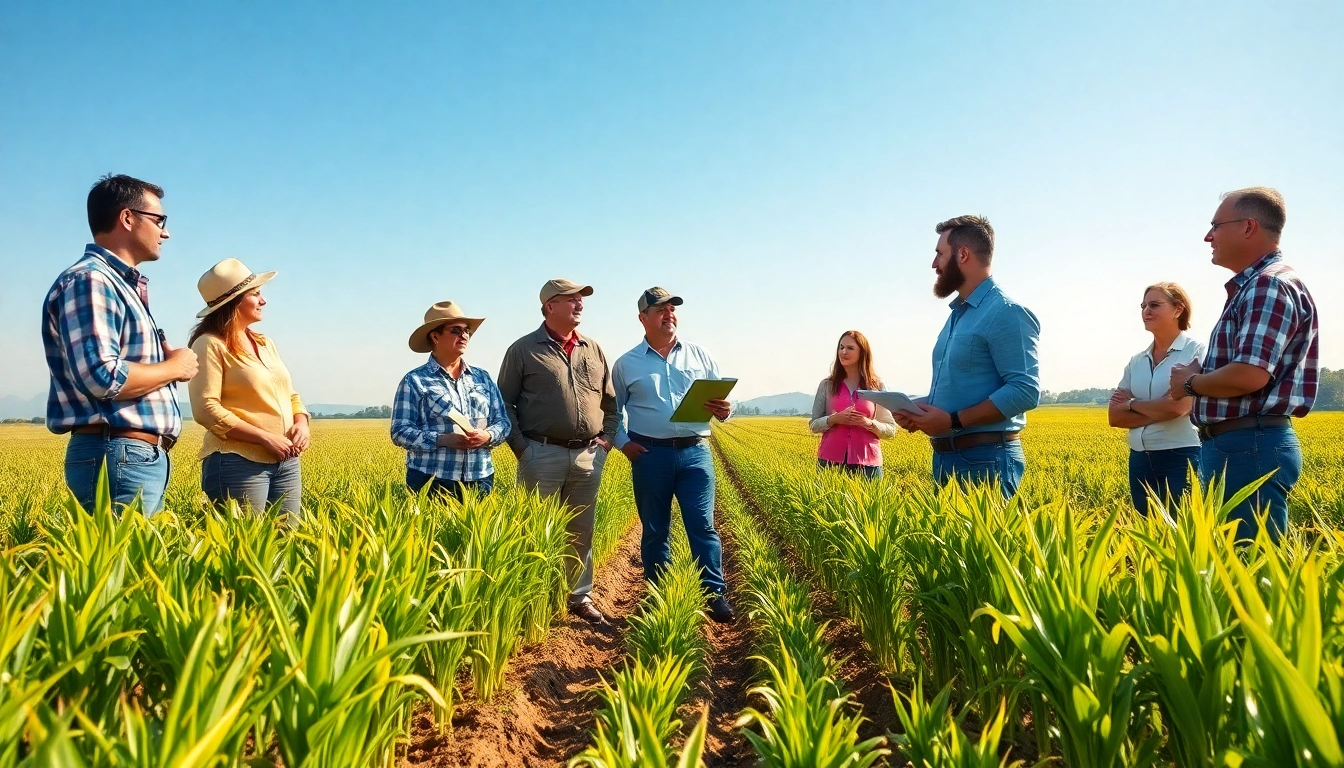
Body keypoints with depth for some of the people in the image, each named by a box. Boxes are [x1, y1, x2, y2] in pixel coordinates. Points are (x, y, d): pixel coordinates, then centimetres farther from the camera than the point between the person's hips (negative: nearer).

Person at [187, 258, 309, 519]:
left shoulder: (266, 344, 17)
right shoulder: (210, 344, -5)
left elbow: (291, 396, 20)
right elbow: (206, 410, -14)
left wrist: (301, 424, -2)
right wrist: (266, 437, -17)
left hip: (287, 463, 7)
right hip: (239, 462, -7)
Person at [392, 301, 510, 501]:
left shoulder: (483, 377, 12)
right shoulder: (415, 381, 0)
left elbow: (503, 421, 12)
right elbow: (400, 432, -5)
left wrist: (488, 436, -11)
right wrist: (441, 440, -19)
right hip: (431, 481, -4)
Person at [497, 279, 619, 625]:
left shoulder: (594, 350, 12)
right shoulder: (523, 350, -1)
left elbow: (611, 400, 18)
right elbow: (504, 403, 0)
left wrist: (607, 438, 6)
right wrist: (520, 447, -7)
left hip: (589, 457, 4)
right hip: (542, 454, -4)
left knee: (580, 531, 12)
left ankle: (580, 596, 24)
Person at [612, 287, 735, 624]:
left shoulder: (699, 355, 9)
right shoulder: (626, 364, 7)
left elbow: (723, 397, 12)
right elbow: (611, 409, 14)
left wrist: (725, 410, -11)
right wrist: (623, 442, 0)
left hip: (695, 452, 0)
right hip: (649, 454, 0)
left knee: (702, 525, -5)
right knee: (655, 530, 8)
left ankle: (715, 594, 3)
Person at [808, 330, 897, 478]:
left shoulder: (877, 386, 5)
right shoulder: (827, 385, 6)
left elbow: (891, 429, 6)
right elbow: (813, 425, 7)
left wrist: (869, 423, -13)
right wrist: (833, 419, -12)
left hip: (867, 462, 0)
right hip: (831, 461, 1)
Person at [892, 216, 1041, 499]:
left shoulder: (1006, 312, -12)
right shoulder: (957, 315, 17)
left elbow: (1025, 390, -20)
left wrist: (954, 421, -22)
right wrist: (918, 410, 5)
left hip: (986, 459, -9)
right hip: (945, 457, 9)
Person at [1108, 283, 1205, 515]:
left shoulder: (1196, 351, -5)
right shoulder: (1136, 361, 11)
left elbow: (1178, 406, -18)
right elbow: (1114, 416, 5)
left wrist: (1132, 403, -3)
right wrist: (1158, 411, -9)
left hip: (1182, 457, -6)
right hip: (1141, 459, 6)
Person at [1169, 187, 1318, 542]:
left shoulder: (1271, 285, -13)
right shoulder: (1251, 287, 19)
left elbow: (1249, 376, -24)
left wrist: (1190, 383, -8)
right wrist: (1201, 376, 8)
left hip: (1251, 446, -11)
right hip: (1234, 444, 11)